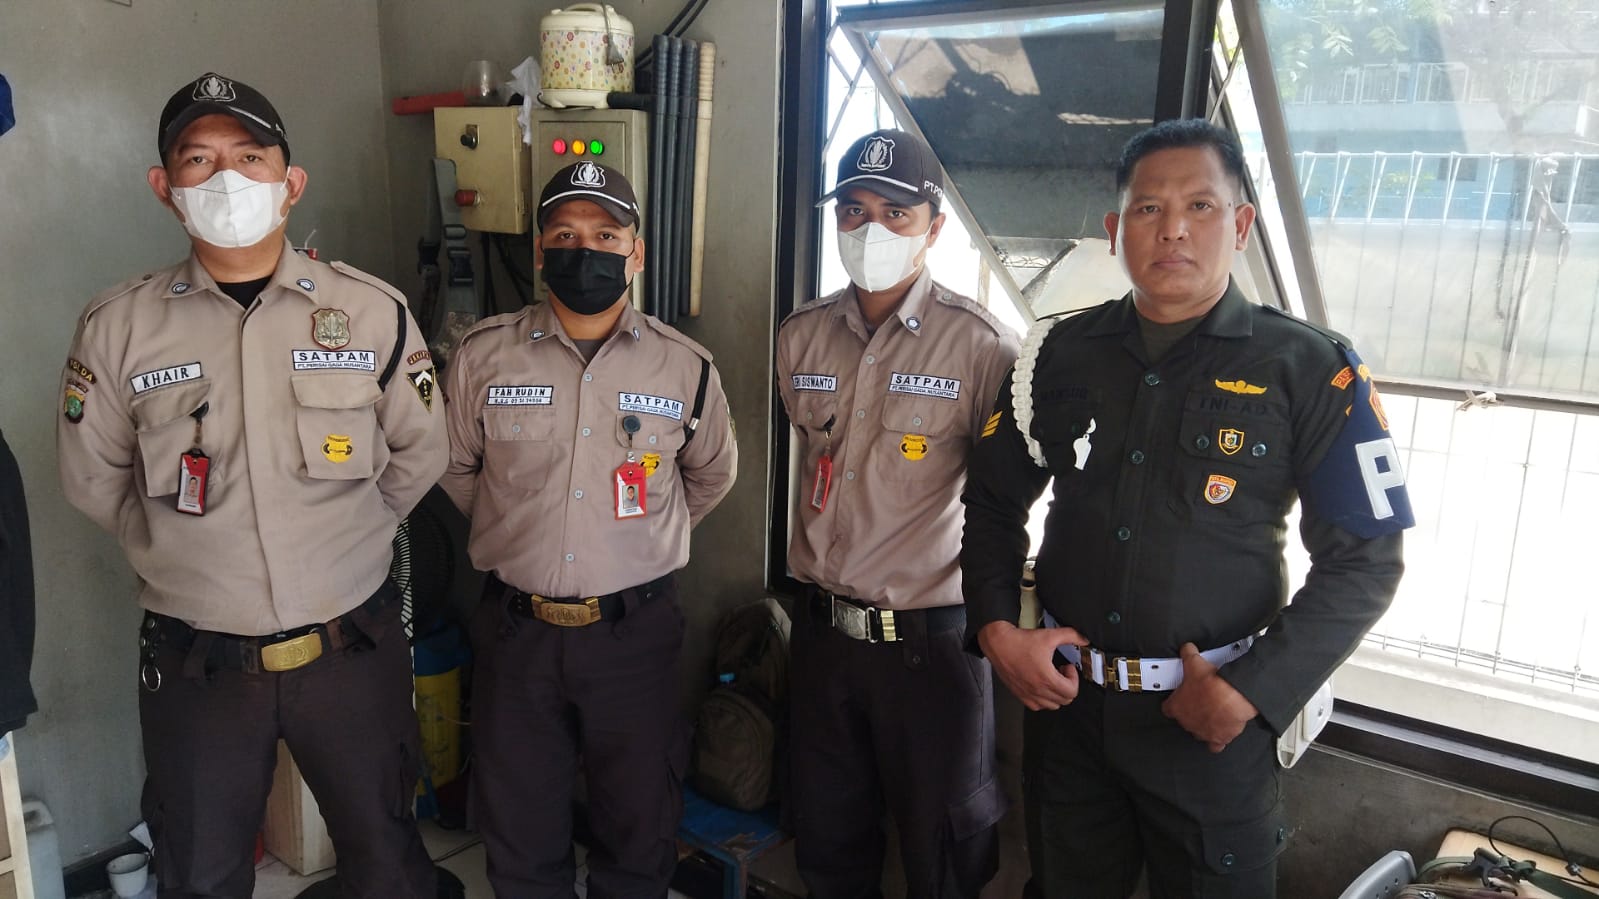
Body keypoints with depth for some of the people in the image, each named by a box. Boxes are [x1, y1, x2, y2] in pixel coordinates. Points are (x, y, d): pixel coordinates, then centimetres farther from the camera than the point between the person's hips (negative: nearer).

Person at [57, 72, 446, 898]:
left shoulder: (373, 312, -8)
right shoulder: (118, 327, -6)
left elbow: (420, 453, 3)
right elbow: (93, 479, 6)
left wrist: (338, 532, 5)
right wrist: (178, 547, 5)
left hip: (352, 650, 0)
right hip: (195, 663, 1)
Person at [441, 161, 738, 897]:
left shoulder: (686, 366, -3)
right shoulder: (482, 356, -4)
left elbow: (711, 475, 13)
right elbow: (454, 468, 11)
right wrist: (516, 533, 11)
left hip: (636, 632, 0)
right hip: (516, 632, 1)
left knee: (640, 836, 15)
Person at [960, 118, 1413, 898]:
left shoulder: (1308, 371, -8)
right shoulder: (1062, 354, 1)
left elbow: (1363, 561, -7)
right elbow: (994, 501, 9)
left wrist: (1255, 693, -14)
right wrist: (996, 630, -4)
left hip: (1213, 721, -3)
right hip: (1064, 696, 3)